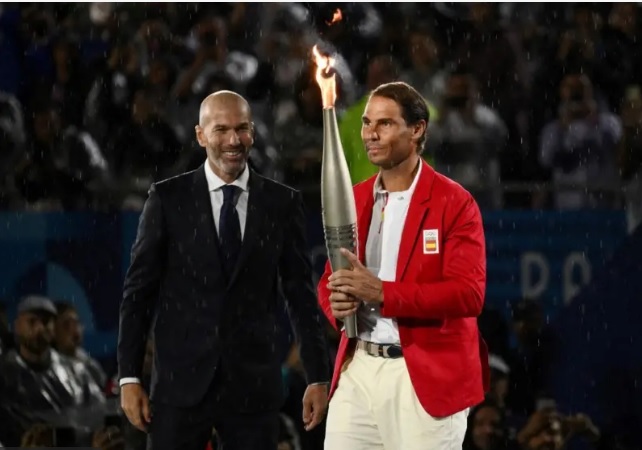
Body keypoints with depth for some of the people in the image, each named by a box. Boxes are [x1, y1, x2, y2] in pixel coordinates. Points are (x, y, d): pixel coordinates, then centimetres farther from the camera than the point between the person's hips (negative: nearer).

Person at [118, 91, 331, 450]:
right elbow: (139, 291, 3)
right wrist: (130, 377, -2)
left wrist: (318, 376, 4)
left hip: (255, 385, 1)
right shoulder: (168, 199, 2)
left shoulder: (283, 203, 5)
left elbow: (301, 293, 8)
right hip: (182, 383, -1)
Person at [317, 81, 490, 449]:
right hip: (358, 369, 5)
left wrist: (382, 292, -24)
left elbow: (469, 293, -16)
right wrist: (337, 302, -7)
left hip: (427, 376, -5)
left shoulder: (454, 203, -6)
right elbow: (331, 278, 19)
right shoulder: (354, 199, 13)